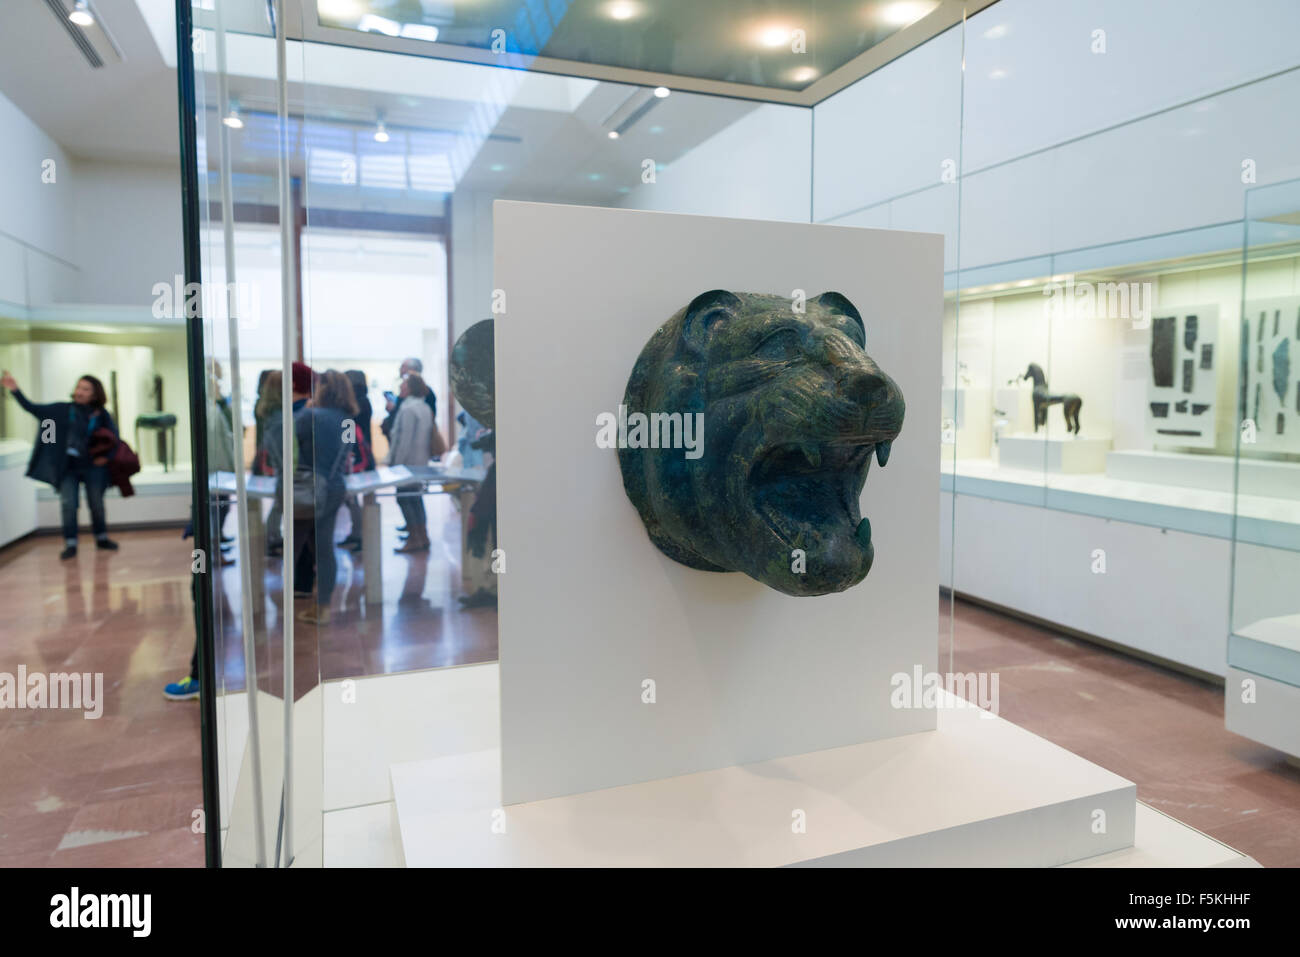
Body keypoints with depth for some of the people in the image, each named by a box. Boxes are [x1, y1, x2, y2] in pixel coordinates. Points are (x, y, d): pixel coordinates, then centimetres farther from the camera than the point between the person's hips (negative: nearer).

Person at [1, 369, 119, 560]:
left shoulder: (101, 415, -4)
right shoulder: (63, 410, -2)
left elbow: (114, 437, 1)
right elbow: (32, 408, -4)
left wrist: (106, 456, -9)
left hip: (92, 467, 0)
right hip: (68, 468, 1)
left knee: (96, 504, 10)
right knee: (68, 505, -3)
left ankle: (102, 538, 27)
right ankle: (70, 544, 4)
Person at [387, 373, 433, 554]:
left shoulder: (407, 409, -16)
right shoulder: (425, 407, 11)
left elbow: (404, 439, -19)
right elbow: (429, 435, 17)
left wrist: (395, 462, -15)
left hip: (407, 462, -9)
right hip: (421, 461, 9)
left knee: (404, 498, -3)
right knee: (416, 498, 14)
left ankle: (414, 540, -2)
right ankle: (423, 537, 19)